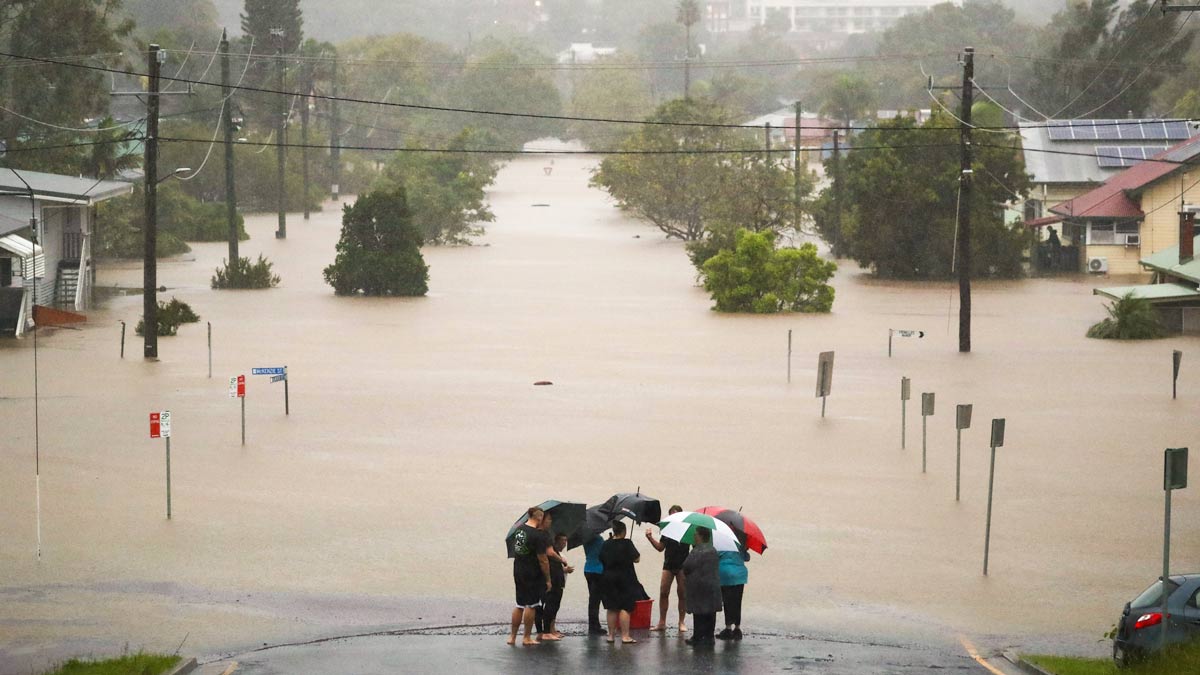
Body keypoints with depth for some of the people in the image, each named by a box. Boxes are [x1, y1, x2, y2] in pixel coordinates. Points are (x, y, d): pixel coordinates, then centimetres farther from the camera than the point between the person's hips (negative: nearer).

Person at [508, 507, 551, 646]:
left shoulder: (519, 530, 6)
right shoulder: (538, 535, -18)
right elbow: (543, 560, -17)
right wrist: (548, 579, -10)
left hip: (518, 572, 7)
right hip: (533, 575, -7)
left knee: (519, 605, 16)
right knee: (531, 606, 2)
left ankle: (512, 636, 19)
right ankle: (527, 638, 6)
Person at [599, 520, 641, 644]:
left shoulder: (606, 545, 2)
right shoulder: (626, 544, -12)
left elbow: (601, 560, 9)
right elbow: (636, 559, -11)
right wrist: (638, 554, 9)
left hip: (608, 578, 5)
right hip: (625, 578, -5)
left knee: (612, 608, 12)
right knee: (625, 608, -4)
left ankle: (611, 634, 14)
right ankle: (625, 636, -8)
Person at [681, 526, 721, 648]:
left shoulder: (696, 552, -17)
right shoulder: (714, 551, 8)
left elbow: (687, 566, -15)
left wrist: (685, 575, 8)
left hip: (698, 585, -7)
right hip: (713, 586, 7)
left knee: (699, 613, -3)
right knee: (711, 613, 10)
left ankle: (698, 638, -1)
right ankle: (709, 636, 14)